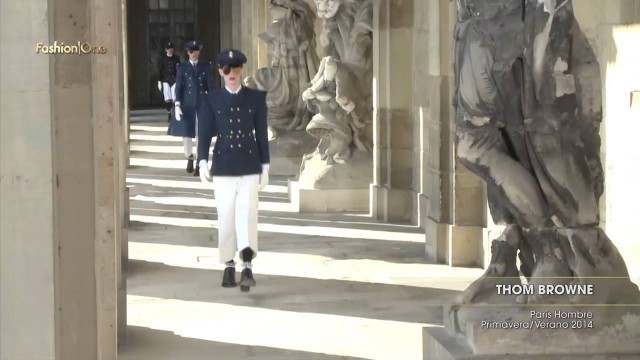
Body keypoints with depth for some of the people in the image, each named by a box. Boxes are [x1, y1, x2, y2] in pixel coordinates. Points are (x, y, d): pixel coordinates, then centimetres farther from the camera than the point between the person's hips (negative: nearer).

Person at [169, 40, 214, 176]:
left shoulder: (206, 66, 7)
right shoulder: (182, 67, 5)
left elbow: (210, 86, 6)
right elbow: (178, 87, 1)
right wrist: (177, 105, -9)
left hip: (202, 104, 0)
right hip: (187, 105, 0)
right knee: (186, 133, 4)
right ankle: (189, 158, 29)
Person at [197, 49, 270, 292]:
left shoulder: (256, 98, 4)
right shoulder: (211, 100, 4)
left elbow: (262, 133, 6)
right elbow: (204, 133, 0)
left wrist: (265, 167, 4)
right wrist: (203, 162, -14)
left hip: (250, 167, -1)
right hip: (223, 167, 1)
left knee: (247, 214, -11)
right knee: (226, 217, 4)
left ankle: (247, 267, -16)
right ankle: (229, 267, 14)